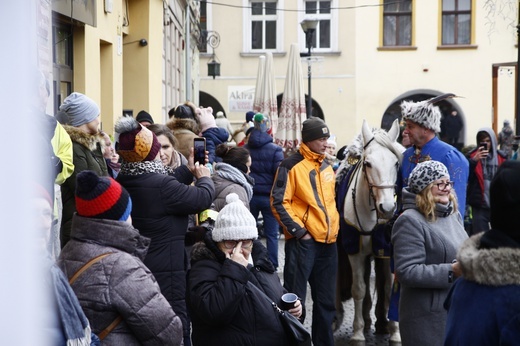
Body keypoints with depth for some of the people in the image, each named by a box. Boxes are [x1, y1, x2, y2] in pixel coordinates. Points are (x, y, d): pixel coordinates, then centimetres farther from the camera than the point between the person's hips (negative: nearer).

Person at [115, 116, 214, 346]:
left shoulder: (122, 181, 2)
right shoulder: (159, 184, -23)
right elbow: (203, 198, -13)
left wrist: (188, 170, 22)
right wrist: (204, 178, 8)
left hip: (133, 267, 9)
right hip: (165, 271, -9)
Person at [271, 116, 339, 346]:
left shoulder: (327, 167, 15)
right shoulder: (291, 165, -8)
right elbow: (278, 203, -12)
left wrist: (335, 225, 14)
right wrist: (298, 230, -15)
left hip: (328, 241, 7)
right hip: (303, 241, -7)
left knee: (326, 300, 14)